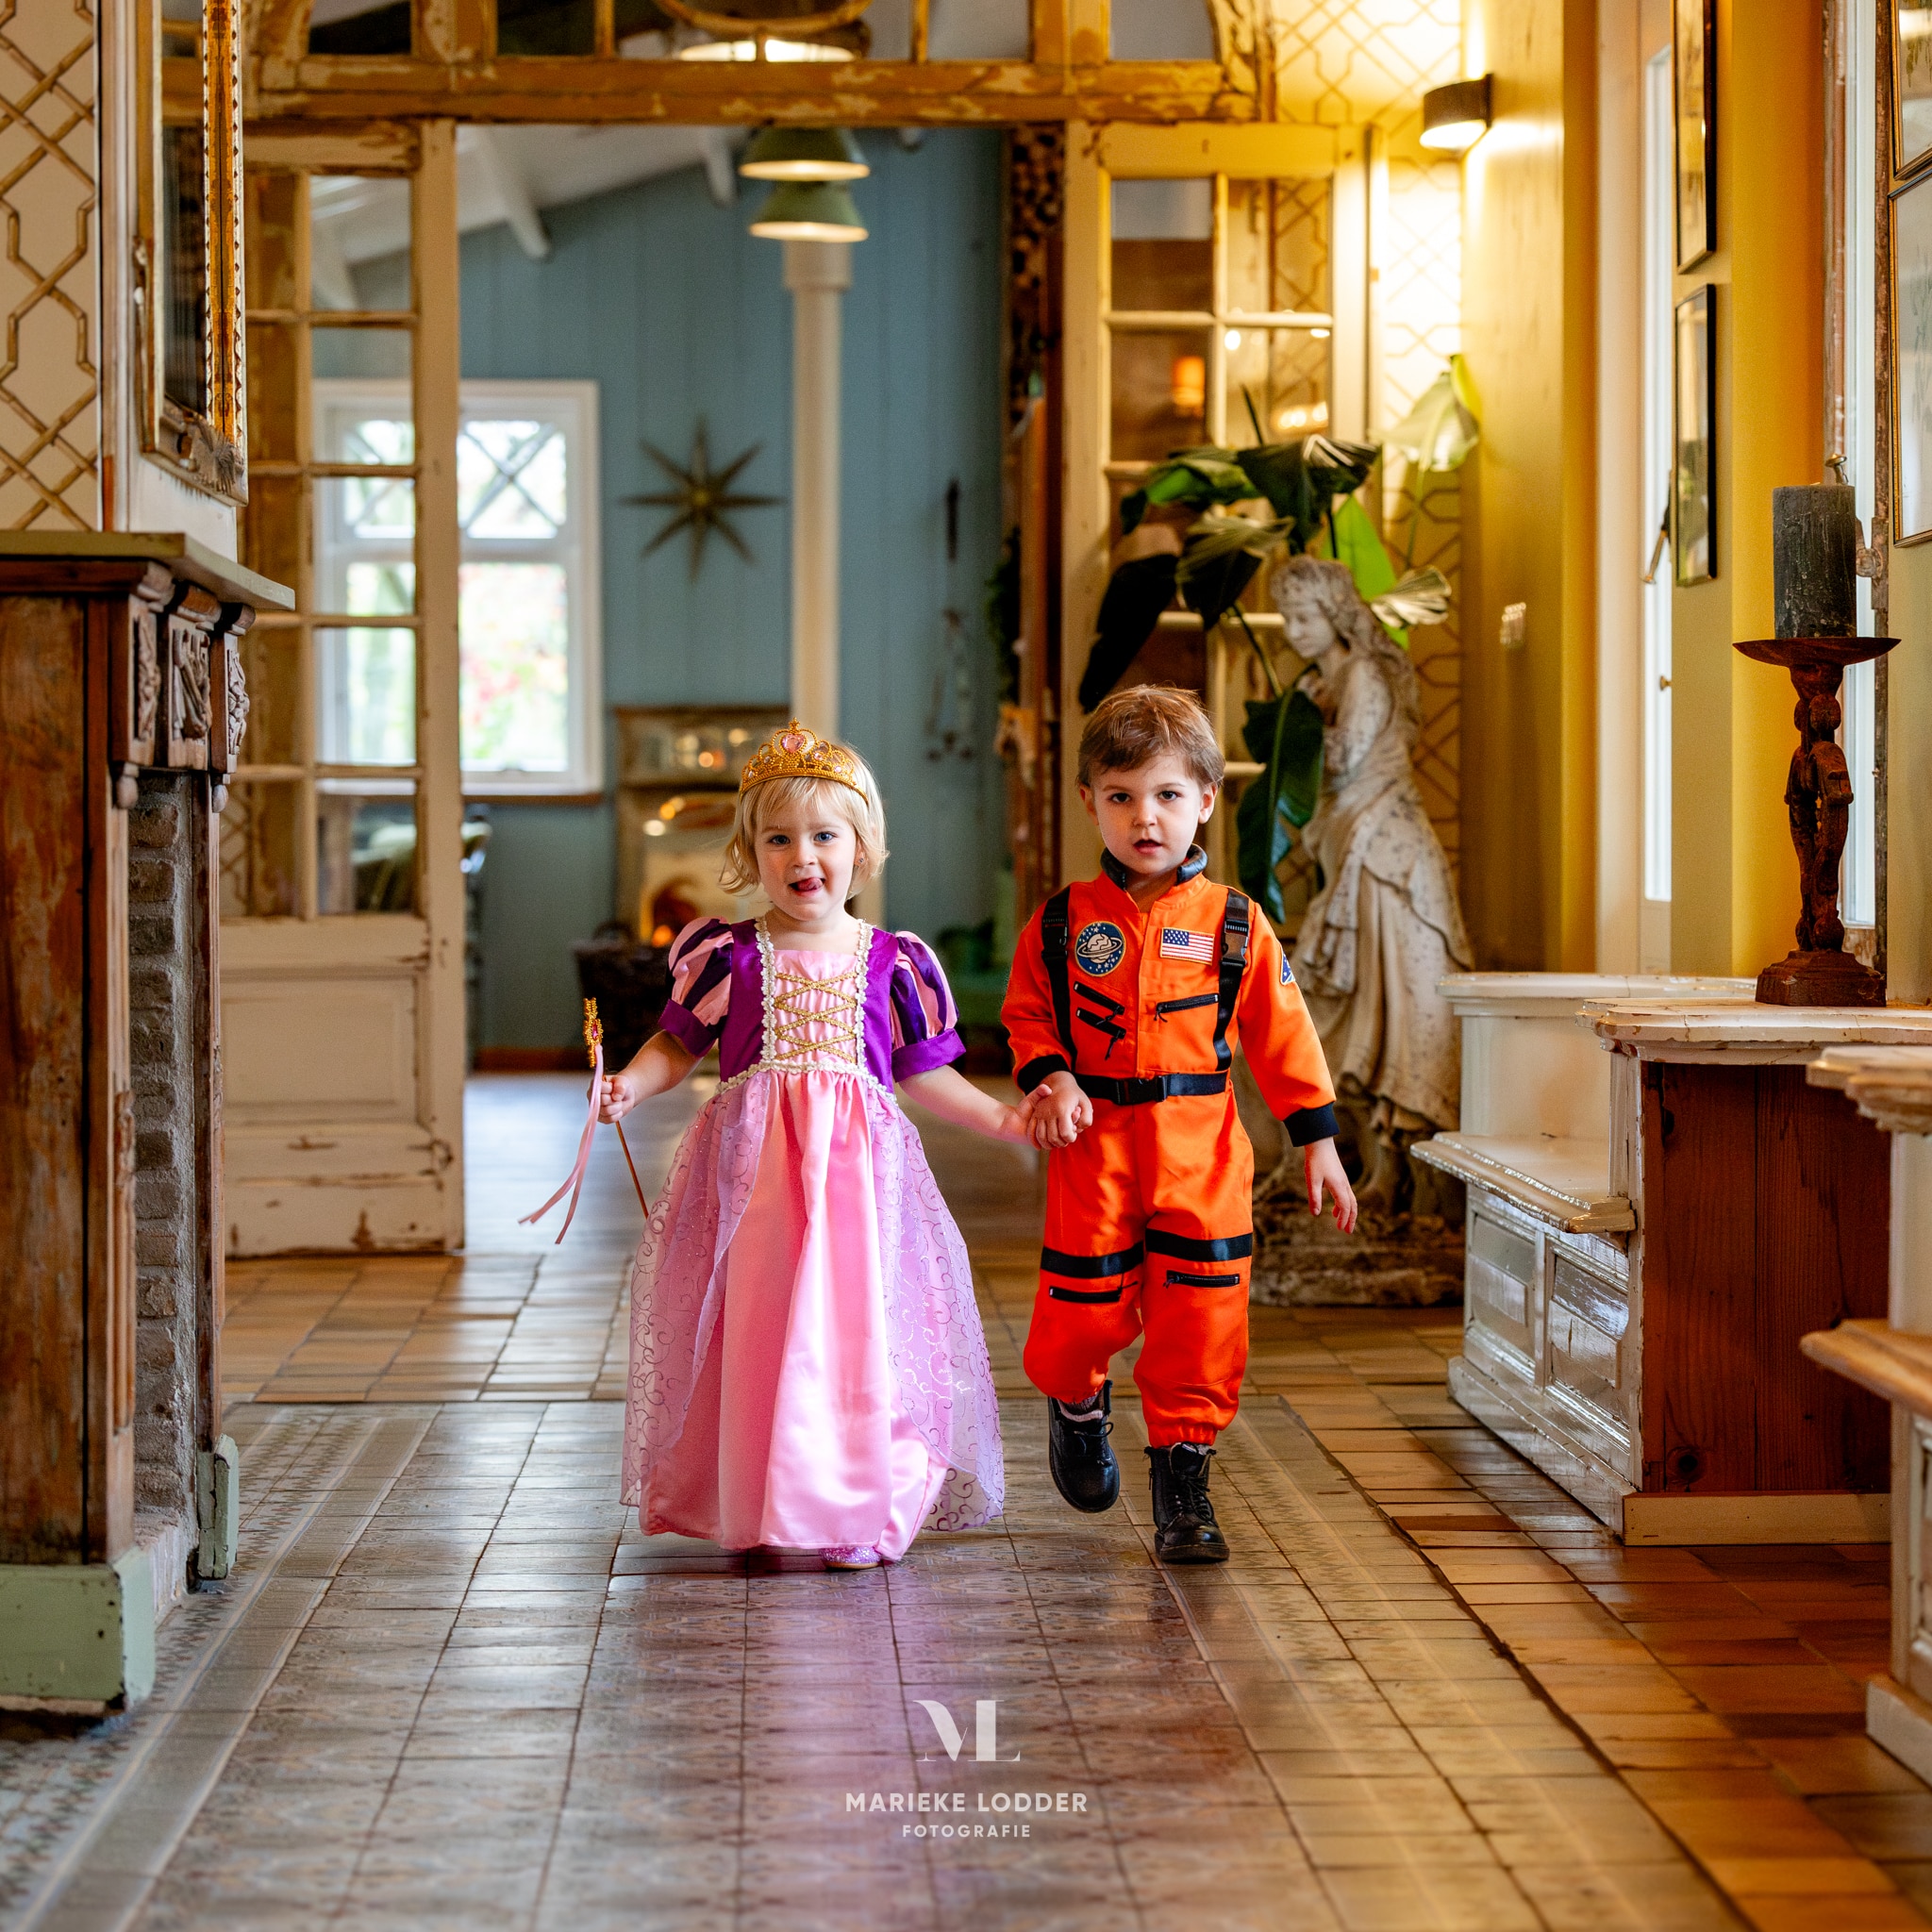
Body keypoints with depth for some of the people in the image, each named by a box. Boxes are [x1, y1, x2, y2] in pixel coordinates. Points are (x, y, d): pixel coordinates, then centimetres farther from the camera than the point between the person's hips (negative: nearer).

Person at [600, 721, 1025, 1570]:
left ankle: (857, 1510, 3)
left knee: (854, 1325, -5)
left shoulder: (893, 963, 7)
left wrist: (1006, 1118, 9)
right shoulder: (727, 956, 4)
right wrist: (630, 1084, -6)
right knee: (754, 1330, 0)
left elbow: (921, 1073, 15)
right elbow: (677, 1044, 12)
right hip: (751, 1163, 0)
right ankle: (752, 1508, 11)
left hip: (858, 1159, 0)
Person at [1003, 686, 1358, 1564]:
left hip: (1201, 1148, 0)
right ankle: (1076, 1404, 37)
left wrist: (1317, 1141, 3)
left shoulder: (1234, 925, 1)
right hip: (1095, 1144, 0)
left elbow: (1281, 1033, 5)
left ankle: (1183, 1489, 12)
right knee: (1085, 1309, 3)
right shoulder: (1062, 923, 1)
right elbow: (1027, 1013, 10)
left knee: (1199, 1323, 0)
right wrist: (1050, 1080, -9)